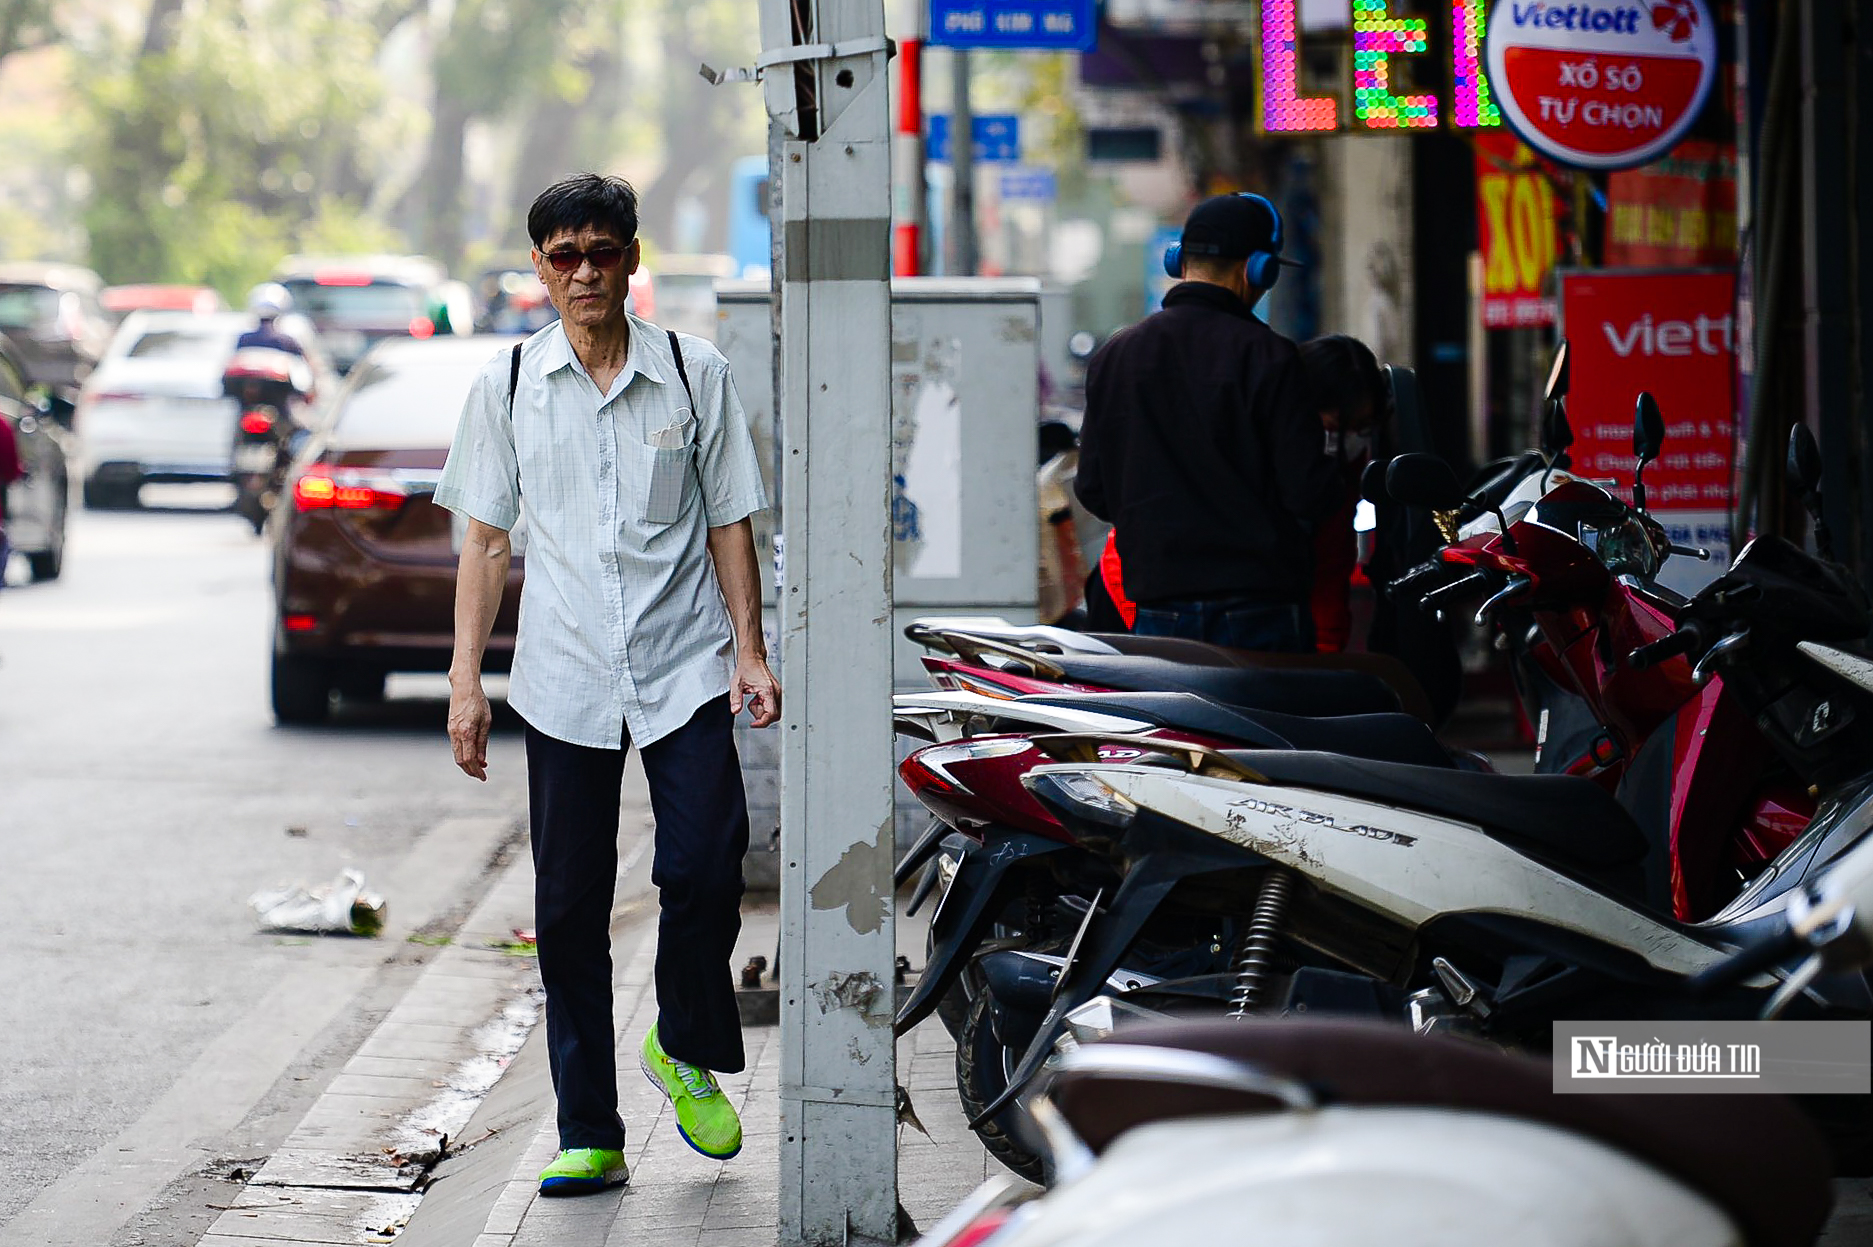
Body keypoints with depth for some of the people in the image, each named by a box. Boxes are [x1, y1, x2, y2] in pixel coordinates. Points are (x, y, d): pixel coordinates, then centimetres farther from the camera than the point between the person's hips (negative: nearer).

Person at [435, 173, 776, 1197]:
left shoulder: (695, 375, 2)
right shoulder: (507, 386, 4)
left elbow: (728, 521, 7)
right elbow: (485, 538, 7)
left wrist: (749, 648, -1)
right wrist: (466, 680, 2)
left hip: (685, 669, -1)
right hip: (563, 680, 1)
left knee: (704, 870, -12)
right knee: (569, 909, 2)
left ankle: (687, 1051, 17)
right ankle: (589, 1138, 9)